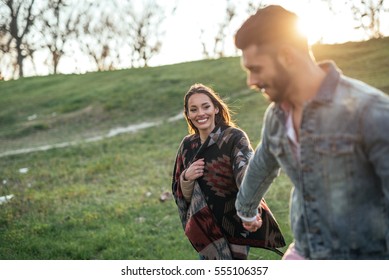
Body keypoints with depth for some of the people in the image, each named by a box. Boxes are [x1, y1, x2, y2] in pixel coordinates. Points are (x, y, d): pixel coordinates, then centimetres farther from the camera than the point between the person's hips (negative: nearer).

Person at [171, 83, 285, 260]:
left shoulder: (234, 138, -13)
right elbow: (181, 194, 7)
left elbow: (247, 173, -32)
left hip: (234, 225, -4)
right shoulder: (187, 145, 2)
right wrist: (186, 177, -15)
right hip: (204, 228, 4)